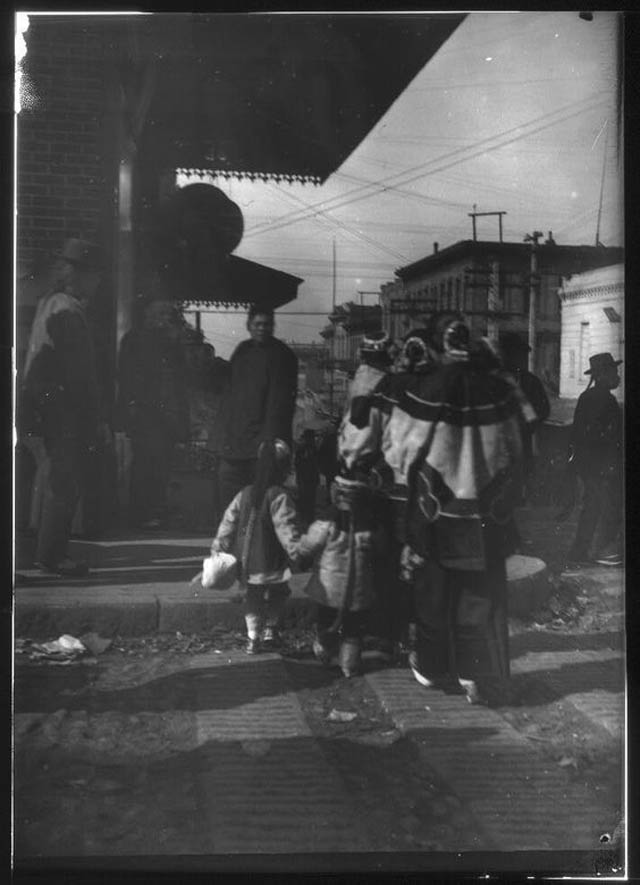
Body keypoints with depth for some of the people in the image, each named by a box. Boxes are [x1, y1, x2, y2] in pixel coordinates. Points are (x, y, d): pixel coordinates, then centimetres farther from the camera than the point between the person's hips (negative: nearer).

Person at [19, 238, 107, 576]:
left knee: (58, 481, 17)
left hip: (47, 407, 10)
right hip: (67, 415, -10)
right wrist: (96, 422, -16)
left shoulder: (49, 303, 14)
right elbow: (80, 375, -20)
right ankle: (52, 555, 5)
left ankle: (48, 551, 26)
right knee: (66, 483, -2)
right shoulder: (67, 312, -17)